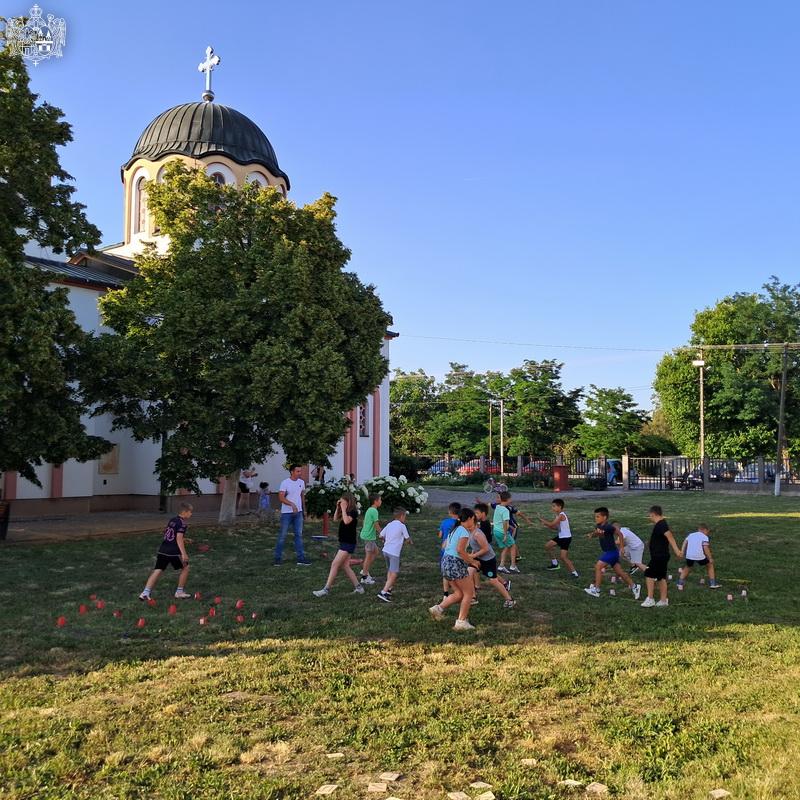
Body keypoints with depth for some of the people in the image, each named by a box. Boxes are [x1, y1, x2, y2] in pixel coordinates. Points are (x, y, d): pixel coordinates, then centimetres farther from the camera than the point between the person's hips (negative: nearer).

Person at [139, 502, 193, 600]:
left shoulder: (172, 520, 18)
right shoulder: (183, 523, -8)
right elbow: (179, 538, -19)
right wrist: (184, 553, -26)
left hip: (162, 550, 7)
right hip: (173, 552, -7)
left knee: (157, 570, 3)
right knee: (185, 567, 12)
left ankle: (145, 592, -9)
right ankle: (179, 592, 18)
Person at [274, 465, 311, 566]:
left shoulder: (301, 482, 6)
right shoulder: (285, 482, -13)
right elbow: (281, 497, -21)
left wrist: (304, 510, 18)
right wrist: (292, 504, -33)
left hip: (298, 512, 5)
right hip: (286, 513, -5)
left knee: (299, 535, 5)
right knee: (282, 535, 2)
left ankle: (301, 558, 7)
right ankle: (278, 558, 11)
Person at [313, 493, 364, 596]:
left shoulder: (353, 512, -14)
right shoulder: (346, 512, 12)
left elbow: (346, 521, -30)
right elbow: (335, 519, 16)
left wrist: (343, 509, -22)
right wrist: (338, 508, 5)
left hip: (348, 543, -10)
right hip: (344, 542, 10)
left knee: (335, 565, -10)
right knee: (345, 566, 11)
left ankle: (326, 589, -8)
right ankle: (358, 587, 17)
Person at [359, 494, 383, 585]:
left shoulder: (369, 510, 12)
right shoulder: (374, 511, -17)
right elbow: (376, 525, -17)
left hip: (365, 535, 10)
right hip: (369, 536, -10)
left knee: (375, 551, 19)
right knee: (369, 556, -1)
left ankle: (365, 571, 22)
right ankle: (364, 577, 5)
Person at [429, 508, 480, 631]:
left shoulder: (454, 529, 16)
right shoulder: (464, 531, -11)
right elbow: (460, 550, -21)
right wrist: (472, 561, -11)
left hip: (446, 561, 9)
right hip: (456, 564, -9)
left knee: (459, 593, 15)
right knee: (469, 592, 4)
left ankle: (438, 608, 5)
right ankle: (461, 621, 4)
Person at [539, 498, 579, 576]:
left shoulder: (561, 515, -21)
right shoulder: (557, 516, 8)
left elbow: (552, 524, -26)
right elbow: (555, 528, 12)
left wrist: (543, 520, -12)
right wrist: (546, 524, 0)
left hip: (566, 538, -10)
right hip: (560, 537, 10)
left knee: (563, 557, -13)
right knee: (547, 546, 15)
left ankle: (574, 572, -5)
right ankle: (555, 563, 28)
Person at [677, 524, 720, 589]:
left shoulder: (691, 535, 18)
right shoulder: (705, 537, 3)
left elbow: (685, 543, 7)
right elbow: (705, 547, -9)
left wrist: (682, 552, 7)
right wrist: (710, 558, -5)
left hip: (689, 556, 4)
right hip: (700, 556, -4)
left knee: (687, 567, 29)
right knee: (710, 565, 22)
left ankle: (680, 583, 24)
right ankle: (712, 583, 23)